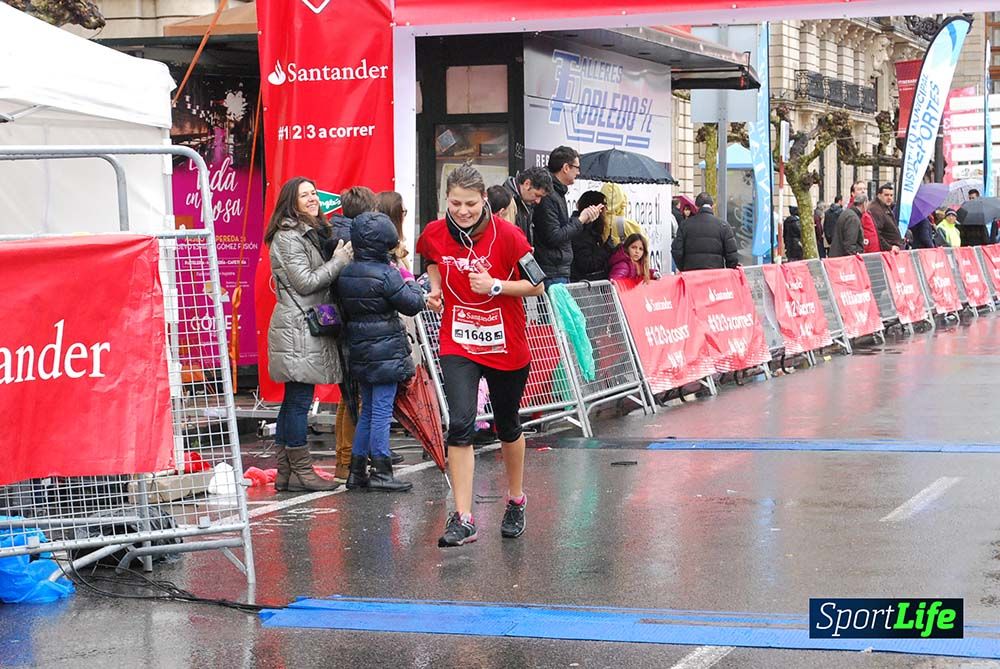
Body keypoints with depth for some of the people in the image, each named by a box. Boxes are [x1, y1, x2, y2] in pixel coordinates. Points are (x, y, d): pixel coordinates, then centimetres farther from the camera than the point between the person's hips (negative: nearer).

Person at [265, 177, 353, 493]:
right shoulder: (288, 236, -11)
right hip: (297, 327, -10)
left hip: (309, 327, 10)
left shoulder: (310, 233, 20)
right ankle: (302, 472, -3)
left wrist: (339, 259, 9)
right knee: (299, 400, -7)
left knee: (293, 401, 10)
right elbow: (305, 282, -16)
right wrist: (339, 261, -9)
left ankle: (285, 473, 14)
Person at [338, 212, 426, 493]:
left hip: (360, 352, 7)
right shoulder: (386, 274, -16)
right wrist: (411, 282, 8)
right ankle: (381, 472, 0)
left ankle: (357, 469, 17)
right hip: (386, 351, -7)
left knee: (367, 411, 15)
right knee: (382, 411, -3)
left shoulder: (345, 274, 6)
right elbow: (413, 304, -11)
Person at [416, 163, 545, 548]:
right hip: (458, 343, 1)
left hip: (506, 345, -1)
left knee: (507, 426, 15)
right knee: (460, 424, -15)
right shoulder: (435, 234, -5)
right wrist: (436, 287, 2)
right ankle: (463, 519, -14)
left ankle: (516, 501, 39)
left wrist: (495, 285, -22)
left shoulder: (507, 235, -15)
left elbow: (537, 286, -9)